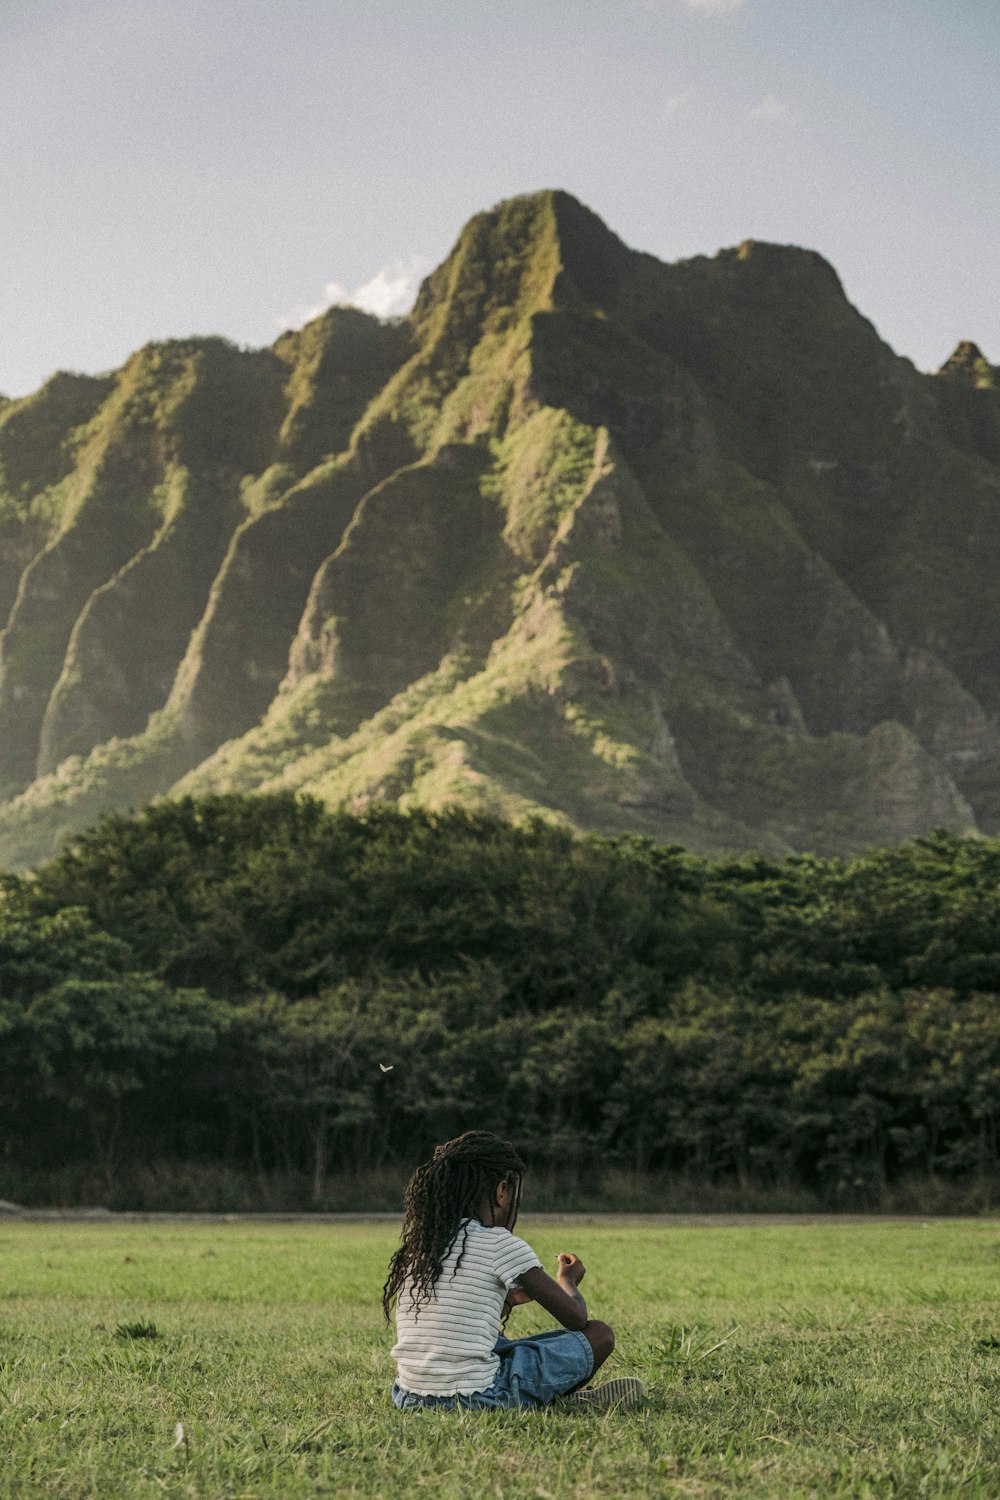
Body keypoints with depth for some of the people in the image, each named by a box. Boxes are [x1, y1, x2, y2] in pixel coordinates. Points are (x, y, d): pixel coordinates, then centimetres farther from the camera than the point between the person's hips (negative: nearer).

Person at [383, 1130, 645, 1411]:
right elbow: (576, 1317, 1)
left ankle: (565, 1394, 24)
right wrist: (568, 1281, 23)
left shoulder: (417, 1245, 12)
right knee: (599, 1334, 4)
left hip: (409, 1398, 7)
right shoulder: (502, 1245, -7)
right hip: (476, 1399, -7)